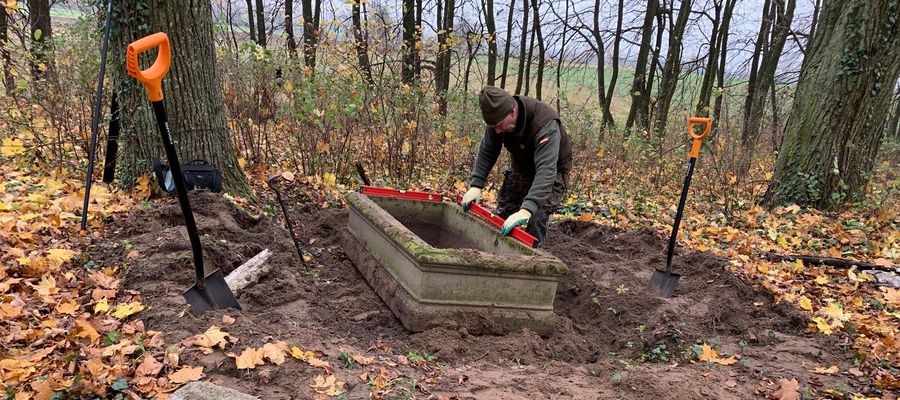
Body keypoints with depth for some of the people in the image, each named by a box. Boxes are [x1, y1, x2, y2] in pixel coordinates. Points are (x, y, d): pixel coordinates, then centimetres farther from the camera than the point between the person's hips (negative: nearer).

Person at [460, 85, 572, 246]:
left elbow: (546, 170, -49)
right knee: (502, 216, 8)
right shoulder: (497, 116, -21)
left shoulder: (546, 124, -40)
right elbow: (486, 152, -12)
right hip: (520, 168, 6)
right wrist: (476, 185, -24)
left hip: (552, 171, -6)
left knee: (535, 223, -20)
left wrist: (527, 210, -59)